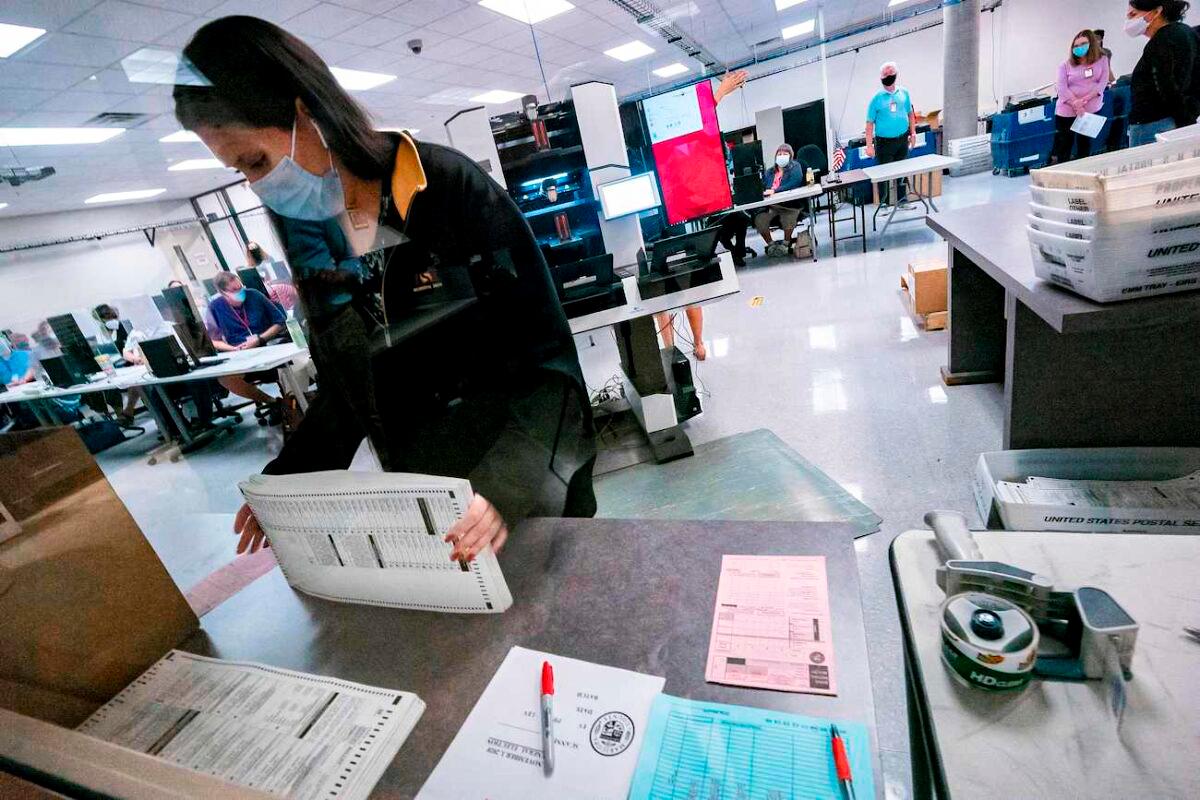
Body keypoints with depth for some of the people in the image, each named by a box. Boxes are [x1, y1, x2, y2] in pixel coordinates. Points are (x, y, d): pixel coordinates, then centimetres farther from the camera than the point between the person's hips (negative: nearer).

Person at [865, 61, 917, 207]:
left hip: (902, 139, 4)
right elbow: (870, 122, -9)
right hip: (884, 142, -4)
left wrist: (913, 133, 9)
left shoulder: (904, 93, 3)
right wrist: (869, 145, -14)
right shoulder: (877, 98, -9)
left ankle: (902, 200, 27)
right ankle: (884, 204, 13)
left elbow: (910, 113, 13)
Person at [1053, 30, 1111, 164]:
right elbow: (1062, 88, -7)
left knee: (1085, 147, 8)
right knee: (1064, 148, -3)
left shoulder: (1102, 60, 7)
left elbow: (1103, 83, -1)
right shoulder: (1065, 65, 2)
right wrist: (1076, 104, -20)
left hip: (1091, 110, 2)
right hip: (1067, 111, -2)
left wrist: (1085, 99, -16)